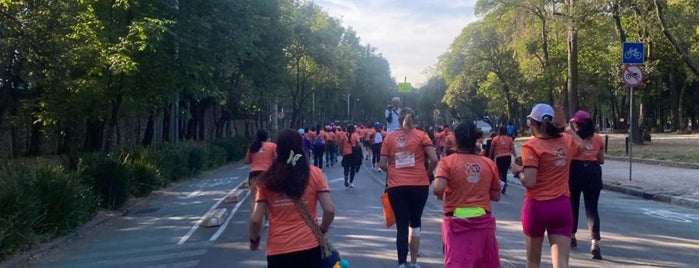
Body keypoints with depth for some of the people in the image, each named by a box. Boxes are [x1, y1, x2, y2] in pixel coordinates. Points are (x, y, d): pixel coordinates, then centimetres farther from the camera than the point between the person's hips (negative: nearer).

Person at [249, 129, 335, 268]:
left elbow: (256, 219, -2)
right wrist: (322, 231, 11)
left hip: (277, 249, 1)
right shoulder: (314, 173, -3)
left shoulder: (267, 179, -1)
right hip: (309, 246, 0)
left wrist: (254, 240, 17)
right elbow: (329, 210, -8)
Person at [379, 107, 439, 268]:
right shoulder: (421, 135, 0)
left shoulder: (390, 137, 4)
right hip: (419, 185, 0)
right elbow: (434, 160, -8)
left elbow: (382, 164, 2)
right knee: (415, 222, 17)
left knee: (401, 225, 5)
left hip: (396, 186, 0)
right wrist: (426, 174, 8)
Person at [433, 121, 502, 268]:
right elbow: (496, 196, 7)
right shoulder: (489, 163, 3)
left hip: (457, 222, -3)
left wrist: (441, 195, 3)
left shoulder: (447, 161, -5)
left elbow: (438, 189, -19)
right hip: (483, 221, 3)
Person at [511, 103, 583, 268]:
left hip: (537, 206, -3)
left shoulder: (532, 146, -12)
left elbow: (529, 182, -19)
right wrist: (565, 125, 29)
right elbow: (581, 145, 29)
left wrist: (518, 170, 0)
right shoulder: (567, 141, 4)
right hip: (562, 206, 3)